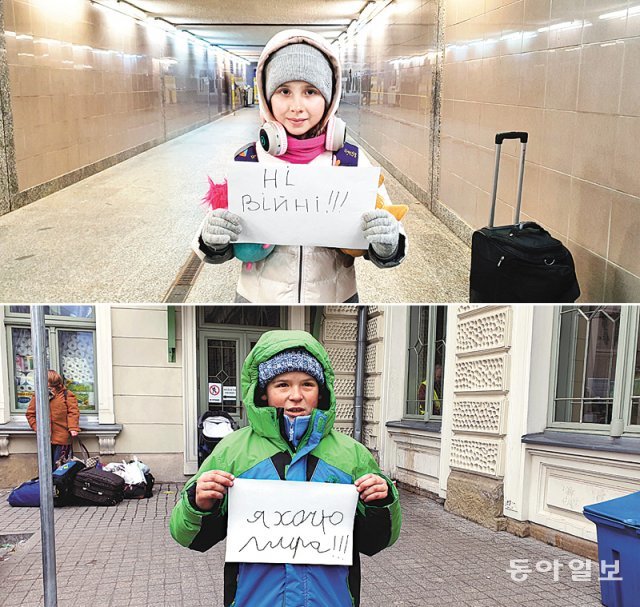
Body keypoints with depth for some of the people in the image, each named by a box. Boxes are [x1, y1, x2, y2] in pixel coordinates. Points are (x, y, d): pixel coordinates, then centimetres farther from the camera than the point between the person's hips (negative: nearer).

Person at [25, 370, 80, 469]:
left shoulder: (67, 395, -3)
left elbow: (73, 412, -7)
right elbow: (30, 413, 12)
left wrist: (73, 428, -19)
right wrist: (36, 427, -1)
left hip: (62, 438, -3)